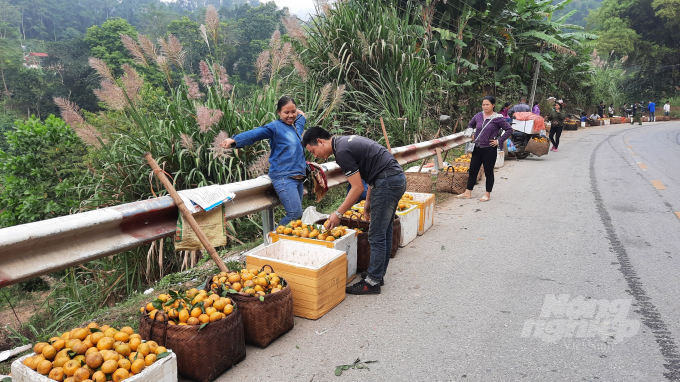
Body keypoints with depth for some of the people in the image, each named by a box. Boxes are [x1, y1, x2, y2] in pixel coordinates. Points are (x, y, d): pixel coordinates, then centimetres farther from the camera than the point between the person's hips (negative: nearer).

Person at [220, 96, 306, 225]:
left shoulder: (297, 126, 17)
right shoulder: (275, 127, -5)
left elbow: (302, 116, 43)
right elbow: (255, 133, -21)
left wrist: (300, 113, 23)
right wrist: (235, 140, -34)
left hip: (298, 176, 8)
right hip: (283, 177, -8)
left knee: (296, 213, 7)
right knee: (295, 214, -16)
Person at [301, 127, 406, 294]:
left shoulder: (342, 151, -14)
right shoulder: (346, 141, 16)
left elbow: (358, 188, -15)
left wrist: (338, 213, -7)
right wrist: (368, 202, 20)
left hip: (388, 182, -10)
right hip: (398, 178, 10)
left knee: (377, 236, -3)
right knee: (384, 232, 16)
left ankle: (372, 282, 5)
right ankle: (378, 274, 27)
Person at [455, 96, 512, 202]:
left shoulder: (497, 118, -8)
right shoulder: (479, 116, 6)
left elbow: (509, 130, -6)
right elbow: (470, 125, 24)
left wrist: (499, 141, -11)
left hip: (489, 149, -5)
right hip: (477, 148, 5)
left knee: (488, 172, 5)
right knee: (472, 170, 9)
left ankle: (487, 194, 17)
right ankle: (468, 193, 18)